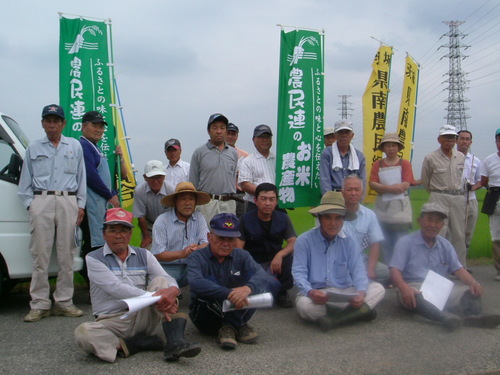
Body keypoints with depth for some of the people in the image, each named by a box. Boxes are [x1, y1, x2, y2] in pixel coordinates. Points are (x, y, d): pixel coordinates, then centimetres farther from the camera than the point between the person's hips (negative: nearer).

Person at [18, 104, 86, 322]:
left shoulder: (74, 147, 15)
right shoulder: (33, 149, 14)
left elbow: (81, 178, 14)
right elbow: (25, 181, 13)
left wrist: (81, 205, 6)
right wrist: (29, 204, 0)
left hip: (68, 202, 1)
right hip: (41, 201, 0)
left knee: (66, 255, 1)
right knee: (40, 254, -4)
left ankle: (64, 302, 8)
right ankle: (40, 305, 0)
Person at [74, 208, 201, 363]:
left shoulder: (143, 255, 10)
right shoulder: (94, 258, -1)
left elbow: (169, 280, 0)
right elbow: (116, 289, -16)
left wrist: (172, 291, -27)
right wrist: (155, 298, -26)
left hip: (144, 315, 3)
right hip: (113, 321, -3)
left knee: (160, 281, -17)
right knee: (83, 333, -32)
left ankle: (175, 342, -30)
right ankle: (147, 342, -22)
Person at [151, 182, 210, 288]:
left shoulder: (199, 218, 5)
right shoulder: (162, 221, -7)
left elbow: (207, 243, -3)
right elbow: (158, 254, -12)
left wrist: (197, 249, -26)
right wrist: (181, 254, -25)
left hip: (191, 266, 4)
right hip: (167, 267, -3)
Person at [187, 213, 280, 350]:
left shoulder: (242, 255, 4)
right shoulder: (197, 258, -6)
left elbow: (260, 274, -18)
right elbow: (195, 283, -30)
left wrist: (248, 288, -43)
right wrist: (228, 294, -44)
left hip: (236, 311, 3)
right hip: (207, 317, -3)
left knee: (272, 283, -14)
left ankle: (230, 326, -14)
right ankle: (239, 325, -18)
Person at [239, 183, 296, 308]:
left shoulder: (283, 219, -1)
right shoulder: (245, 220, -5)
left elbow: (294, 242, -14)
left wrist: (280, 255, -35)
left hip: (275, 260, 3)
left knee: (293, 255, -29)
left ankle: (282, 291, -5)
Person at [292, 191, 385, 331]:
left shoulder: (349, 243, 5)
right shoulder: (304, 240, -4)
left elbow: (358, 271, -2)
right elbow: (299, 272, -10)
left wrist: (361, 292, -24)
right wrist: (310, 292, -31)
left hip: (344, 292, 4)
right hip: (315, 293, -3)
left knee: (378, 289, -16)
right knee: (304, 304, -36)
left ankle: (335, 318, -28)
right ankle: (351, 312, -26)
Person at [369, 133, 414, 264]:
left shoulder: (405, 164, 2)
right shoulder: (377, 165, 7)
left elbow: (406, 185, -9)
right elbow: (373, 184, -5)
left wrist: (383, 187, -8)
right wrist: (392, 187, -16)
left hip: (400, 208, -2)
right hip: (382, 206, 2)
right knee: (385, 242, 8)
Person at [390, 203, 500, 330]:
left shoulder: (445, 245, 17)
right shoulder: (406, 242, 0)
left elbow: (458, 269, 10)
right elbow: (395, 270, -10)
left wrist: (473, 283, -12)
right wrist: (404, 288, -32)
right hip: (415, 287, -5)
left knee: (471, 290, -14)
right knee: (416, 296, -38)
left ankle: (473, 316, -42)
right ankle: (445, 317, -62)